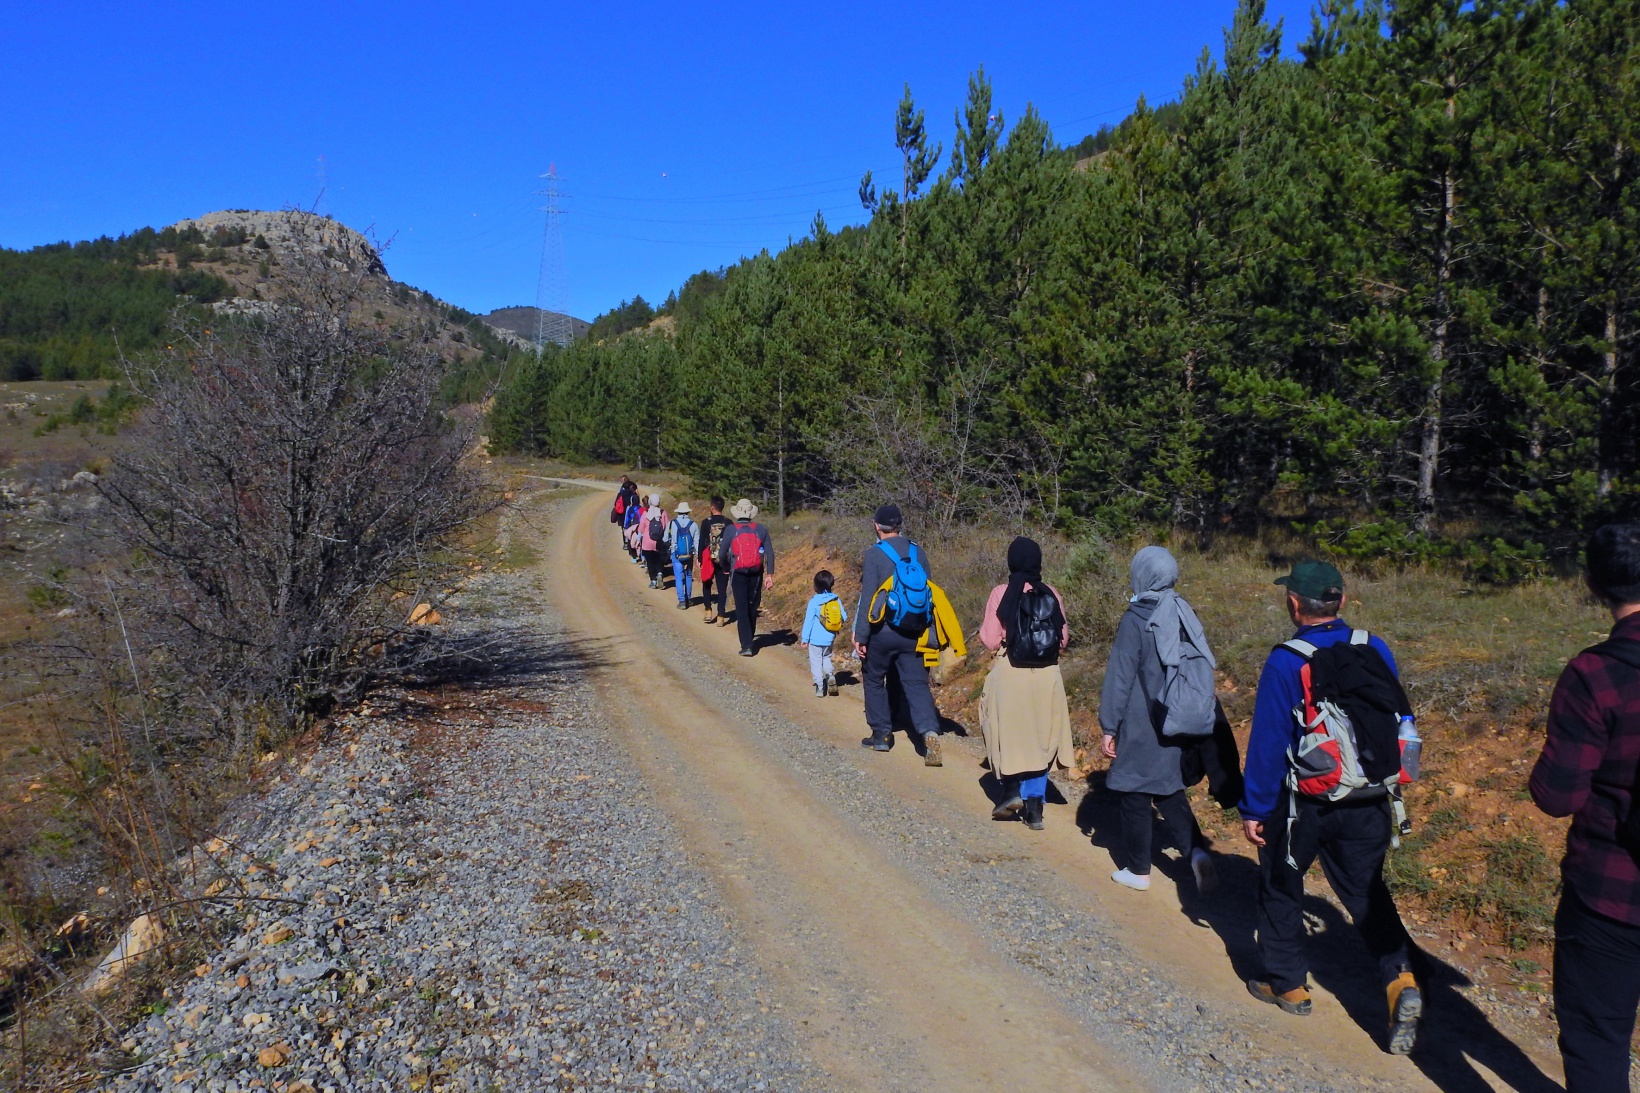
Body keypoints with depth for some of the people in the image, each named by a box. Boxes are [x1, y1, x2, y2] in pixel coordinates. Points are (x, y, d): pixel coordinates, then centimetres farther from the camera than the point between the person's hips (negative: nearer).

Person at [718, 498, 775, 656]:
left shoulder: (730, 530, -5)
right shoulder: (761, 529, 1)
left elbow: (722, 554, -5)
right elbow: (769, 553, -2)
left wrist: (726, 567, 14)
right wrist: (769, 575, 2)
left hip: (738, 574, -2)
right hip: (756, 573, 3)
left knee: (741, 609, 1)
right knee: (752, 607, 19)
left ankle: (746, 645, -5)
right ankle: (750, 637, 35)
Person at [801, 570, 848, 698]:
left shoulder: (814, 601, -15)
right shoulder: (836, 599, -5)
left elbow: (808, 621, -12)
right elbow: (844, 617, -3)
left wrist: (805, 638, -4)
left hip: (816, 639, -4)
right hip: (829, 639, 4)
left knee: (816, 662, 8)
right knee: (826, 658, 24)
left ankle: (819, 687, 6)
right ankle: (830, 675, 1)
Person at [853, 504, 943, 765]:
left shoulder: (875, 553, -10)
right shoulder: (918, 552, 5)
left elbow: (868, 597, -12)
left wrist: (860, 636, -7)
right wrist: (924, 629, 22)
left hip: (883, 631, -4)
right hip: (913, 632, 4)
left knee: (874, 680, 16)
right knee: (916, 684, 4)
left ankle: (882, 734, 20)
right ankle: (929, 731, -16)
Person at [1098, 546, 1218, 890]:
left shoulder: (1136, 619, -14)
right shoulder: (1184, 615, 4)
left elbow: (1120, 677, -13)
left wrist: (1109, 727, -7)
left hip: (1141, 729, -6)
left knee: (1133, 795, 8)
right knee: (1169, 791, 19)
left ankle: (1138, 870, 16)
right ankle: (1197, 851, 0)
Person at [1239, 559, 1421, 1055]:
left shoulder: (1286, 663, -17)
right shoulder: (1376, 650, -3)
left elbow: (1267, 741, -15)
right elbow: (1401, 722, 7)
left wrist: (1253, 808, -6)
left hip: (1302, 804, -4)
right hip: (1368, 804, 4)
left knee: (1280, 887, 16)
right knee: (1366, 891, 16)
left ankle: (1287, 984, 26)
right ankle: (1401, 981, -2)